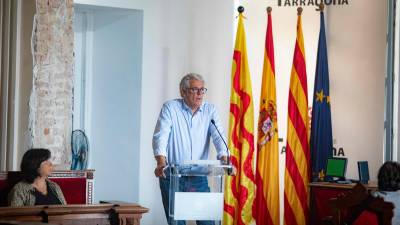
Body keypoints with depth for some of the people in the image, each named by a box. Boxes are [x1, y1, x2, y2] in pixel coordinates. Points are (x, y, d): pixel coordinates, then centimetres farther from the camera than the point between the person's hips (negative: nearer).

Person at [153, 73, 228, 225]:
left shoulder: (210, 110, 5)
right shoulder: (170, 108, -3)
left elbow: (218, 137, -6)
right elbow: (160, 136, -14)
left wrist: (224, 159, -25)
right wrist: (161, 162, -30)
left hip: (199, 175, 2)